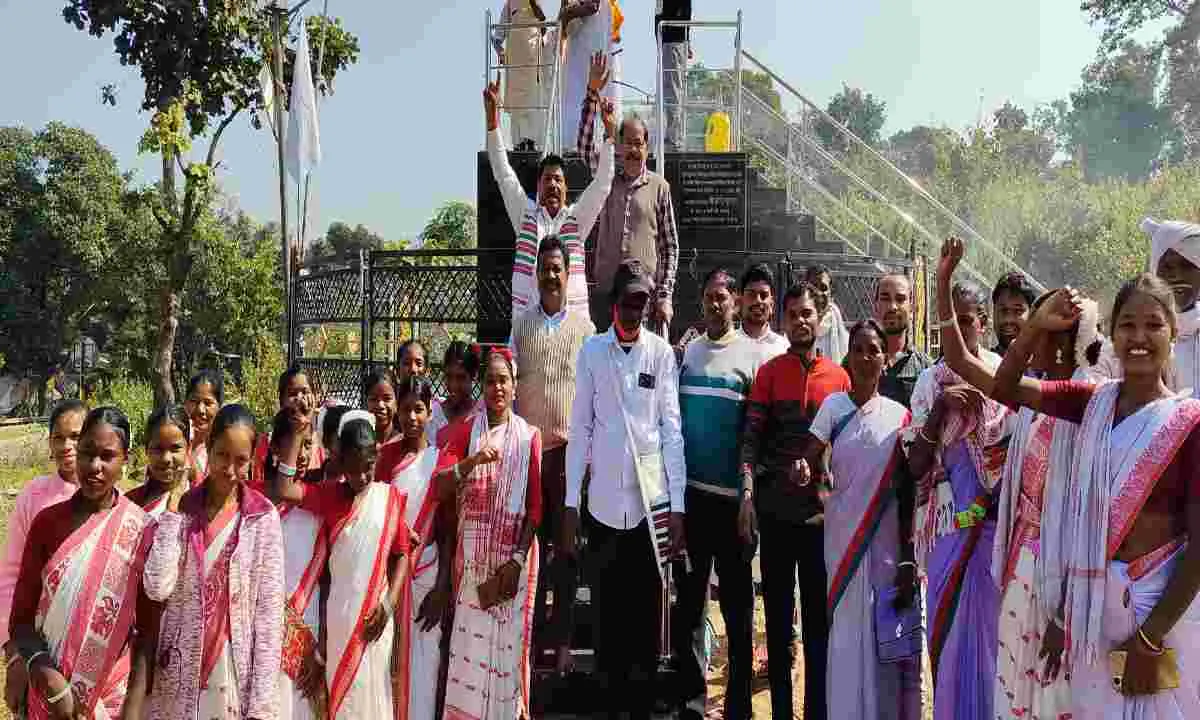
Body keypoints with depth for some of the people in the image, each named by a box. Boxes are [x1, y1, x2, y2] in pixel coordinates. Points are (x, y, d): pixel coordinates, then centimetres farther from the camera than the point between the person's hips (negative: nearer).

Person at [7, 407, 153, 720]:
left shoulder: (141, 529, -8)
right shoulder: (47, 521, -4)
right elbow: (21, 617, -3)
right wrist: (49, 679, -17)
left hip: (114, 693, -1)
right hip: (47, 692, 1)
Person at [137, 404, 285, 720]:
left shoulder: (263, 518, -5)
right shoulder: (182, 508, -1)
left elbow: (269, 610, -6)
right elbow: (157, 587, -13)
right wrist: (173, 510, -11)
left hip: (235, 673, -1)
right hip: (179, 676, 2)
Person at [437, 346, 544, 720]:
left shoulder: (529, 436, 3)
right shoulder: (465, 431, 5)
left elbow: (535, 506, -1)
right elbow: (439, 482, -10)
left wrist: (517, 560, -9)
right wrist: (473, 460, -27)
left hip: (514, 553, 0)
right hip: (473, 551, 1)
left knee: (507, 637, 1)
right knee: (470, 635, -2)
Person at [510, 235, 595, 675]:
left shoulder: (584, 327, 4)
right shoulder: (521, 325, 9)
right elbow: (508, 386, 9)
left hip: (569, 448, -1)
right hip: (529, 448, 2)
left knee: (567, 544, 2)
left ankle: (562, 638, 9)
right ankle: (533, 629, 13)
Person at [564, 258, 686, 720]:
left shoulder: (662, 352, 0)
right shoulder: (592, 352, 2)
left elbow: (672, 429, 1)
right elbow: (580, 429, 4)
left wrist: (678, 505, -2)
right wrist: (571, 503, 2)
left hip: (652, 498, -1)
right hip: (604, 499, 1)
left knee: (647, 609, 7)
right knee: (605, 608, 7)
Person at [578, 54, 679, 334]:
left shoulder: (659, 186, 5)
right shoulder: (607, 177, 11)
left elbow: (670, 246, 5)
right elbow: (585, 146, -4)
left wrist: (665, 296, -2)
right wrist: (593, 94, -14)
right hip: (605, 291, 2)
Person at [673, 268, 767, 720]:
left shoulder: (752, 355, -1)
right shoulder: (686, 352, 9)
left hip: (732, 494, -3)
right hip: (689, 491, 3)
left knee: (737, 602, 6)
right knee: (687, 601, 9)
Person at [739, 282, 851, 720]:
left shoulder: (838, 376, 6)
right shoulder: (769, 372, 3)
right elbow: (751, 436, -4)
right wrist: (748, 492, -16)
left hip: (823, 509, 1)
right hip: (775, 507, -1)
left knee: (819, 611, 7)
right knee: (778, 610, 7)